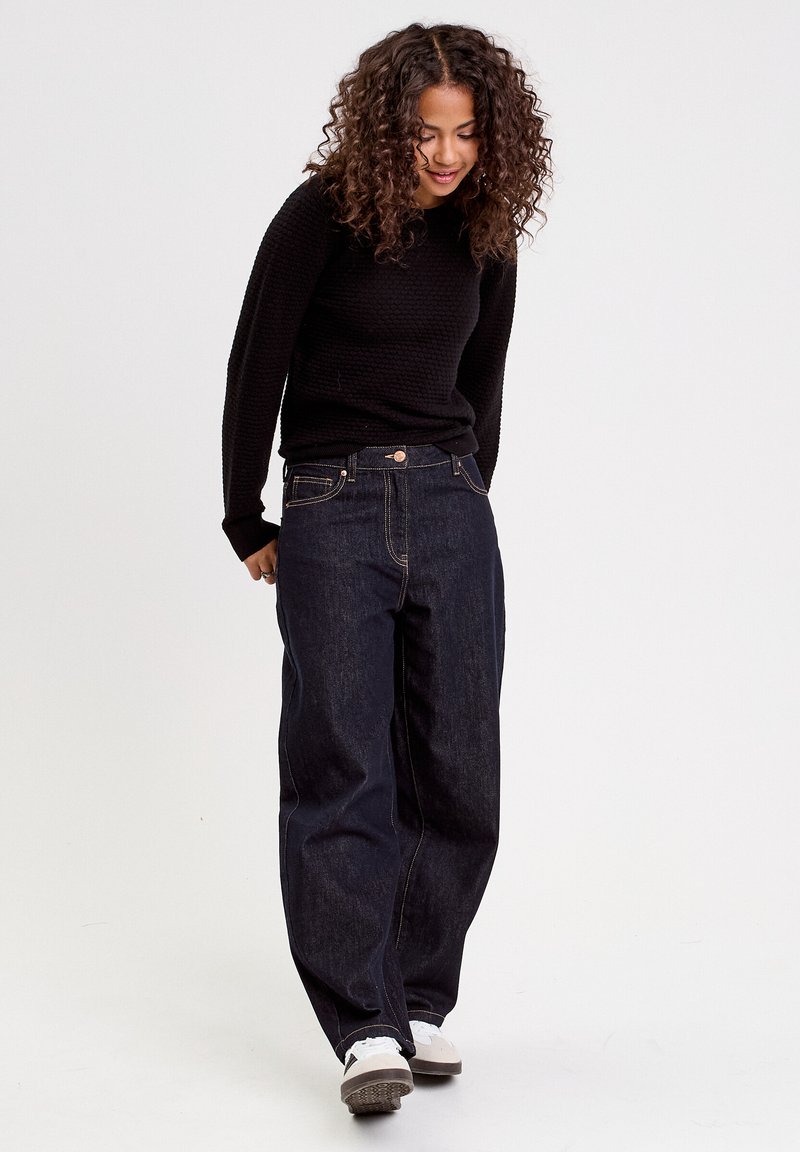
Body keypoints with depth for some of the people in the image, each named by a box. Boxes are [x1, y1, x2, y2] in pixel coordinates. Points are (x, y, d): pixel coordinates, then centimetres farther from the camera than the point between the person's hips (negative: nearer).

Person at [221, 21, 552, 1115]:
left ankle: (421, 1000, 14)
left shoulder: (485, 239, 9)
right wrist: (247, 525, 3)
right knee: (341, 765, -9)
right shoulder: (322, 216, -5)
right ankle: (367, 1029, -9)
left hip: (452, 510, 4)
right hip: (332, 507, -4)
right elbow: (256, 369, -1)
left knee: (454, 766, 2)